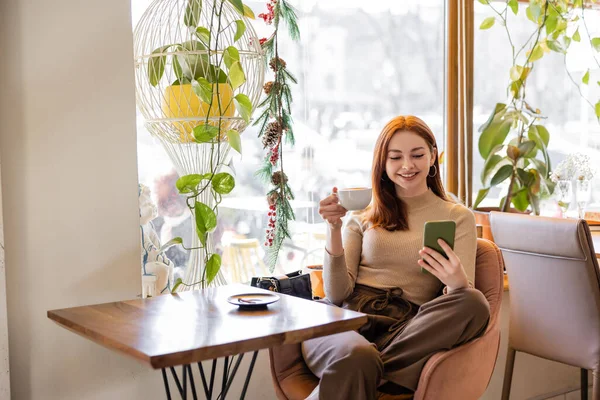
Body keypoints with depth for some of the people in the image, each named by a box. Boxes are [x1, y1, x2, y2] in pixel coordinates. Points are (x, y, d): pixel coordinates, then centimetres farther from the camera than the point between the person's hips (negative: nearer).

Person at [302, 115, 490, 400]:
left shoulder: (458, 217, 13)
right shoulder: (363, 216, 17)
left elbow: (466, 302, 1)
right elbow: (338, 294, 5)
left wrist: (457, 283, -23)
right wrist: (334, 229, -8)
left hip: (408, 328, 2)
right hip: (349, 318, -1)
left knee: (476, 304, -32)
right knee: (357, 357, -39)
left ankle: (371, 369, -28)